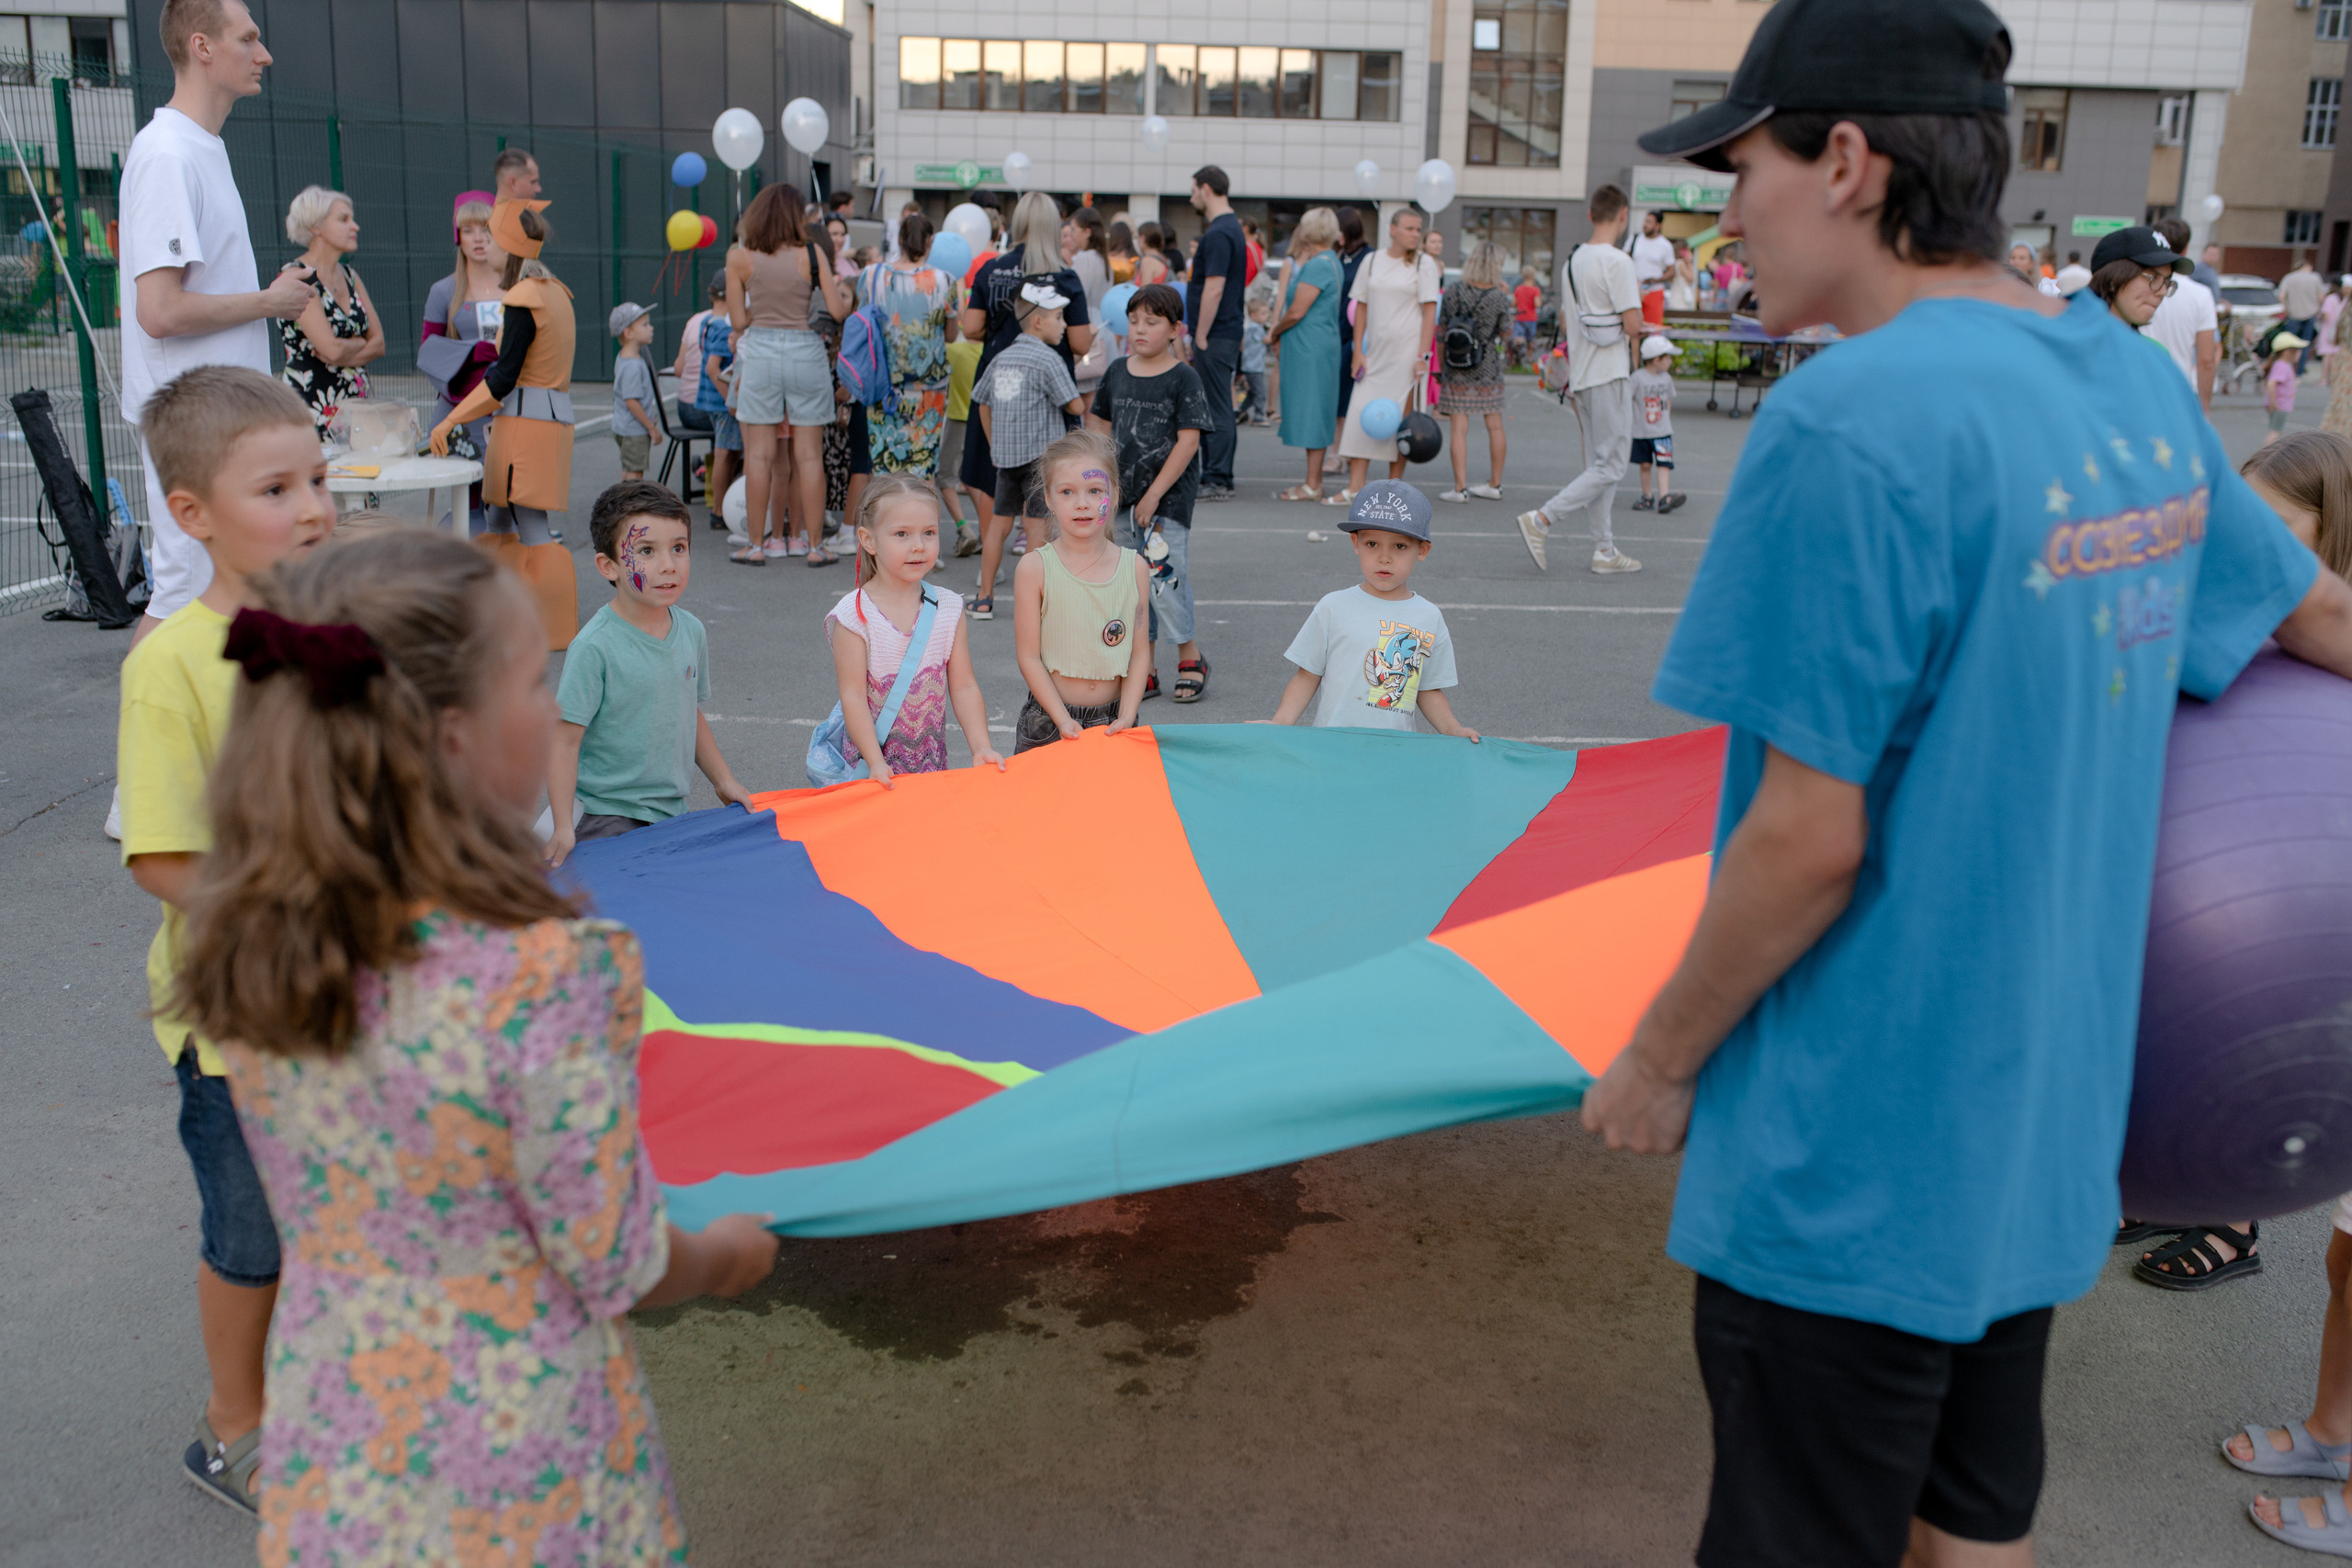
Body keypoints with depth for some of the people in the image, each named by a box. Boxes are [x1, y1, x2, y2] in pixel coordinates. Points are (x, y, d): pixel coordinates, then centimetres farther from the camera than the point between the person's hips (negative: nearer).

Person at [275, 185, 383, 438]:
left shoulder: (350, 277, 15)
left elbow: (378, 345, 8)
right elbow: (331, 349, -18)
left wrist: (346, 349, -10)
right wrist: (361, 343, 2)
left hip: (356, 405, 7)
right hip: (314, 407, -7)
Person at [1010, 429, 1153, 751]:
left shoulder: (1134, 567, 0)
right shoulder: (1034, 568, -8)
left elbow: (1140, 652, 1)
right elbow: (1028, 655, -8)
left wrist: (1126, 716, -10)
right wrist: (1064, 720, -14)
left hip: (1113, 721, 2)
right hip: (1048, 720, -2)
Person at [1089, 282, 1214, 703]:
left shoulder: (1183, 379, -9)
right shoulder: (1118, 371, 7)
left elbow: (1188, 441, -14)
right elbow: (1101, 423, 17)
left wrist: (1154, 494, -15)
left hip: (1169, 498, -6)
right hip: (1125, 496, 6)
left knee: (1165, 581, -8)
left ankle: (1190, 656, 12)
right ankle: (1146, 669, 19)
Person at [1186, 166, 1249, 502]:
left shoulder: (1218, 234, -17)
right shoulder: (1232, 228, 15)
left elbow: (1214, 289, -22)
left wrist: (1201, 337, -19)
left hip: (1216, 336, -10)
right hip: (1227, 334, 10)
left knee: (1216, 410, -7)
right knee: (1214, 408, 13)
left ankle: (1217, 482, -4)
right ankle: (1214, 477, 19)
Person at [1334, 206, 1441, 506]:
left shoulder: (1424, 265, 0)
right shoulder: (1372, 262, 9)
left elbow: (1430, 312, -5)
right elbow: (1362, 307, 11)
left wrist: (1422, 356, -13)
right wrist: (1358, 352, 4)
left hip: (1407, 352, -3)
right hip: (1376, 351, 3)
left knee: (1401, 418, -1)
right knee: (1363, 414, -3)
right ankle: (1354, 489, -4)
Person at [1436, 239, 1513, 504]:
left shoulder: (1453, 291, -5)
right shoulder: (1499, 298, -8)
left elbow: (1441, 334, -1)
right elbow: (1503, 335, 6)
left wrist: (1441, 368, 10)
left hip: (1455, 371, -1)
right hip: (1488, 372, 1)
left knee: (1459, 428, -1)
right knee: (1494, 426, 13)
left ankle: (1460, 487, -6)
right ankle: (1495, 484, 22)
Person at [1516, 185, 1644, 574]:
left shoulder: (1571, 261, 11)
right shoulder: (1617, 261, -15)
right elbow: (1632, 325, -18)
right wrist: (1636, 300, 3)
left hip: (1582, 376, 9)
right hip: (1610, 376, -9)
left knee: (1598, 464, 12)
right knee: (1610, 467, -5)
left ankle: (1604, 549, 14)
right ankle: (1540, 520, -12)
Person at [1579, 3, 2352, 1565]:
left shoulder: (1855, 418, -24)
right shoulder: (2136, 383, 2)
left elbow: (1808, 841, -22)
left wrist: (1659, 1061, -9)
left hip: (1854, 1161, -8)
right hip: (2045, 1119, 8)